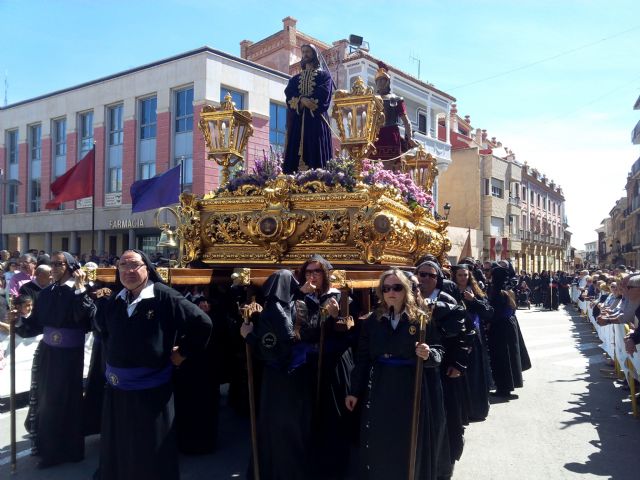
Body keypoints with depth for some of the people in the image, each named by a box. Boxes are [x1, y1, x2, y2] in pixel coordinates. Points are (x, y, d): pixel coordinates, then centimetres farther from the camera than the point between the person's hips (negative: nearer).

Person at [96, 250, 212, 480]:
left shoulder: (164, 297, -17)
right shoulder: (115, 300, 4)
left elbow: (202, 323, -16)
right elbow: (102, 326, 26)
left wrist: (184, 352, -9)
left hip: (151, 388, -6)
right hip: (116, 388, 6)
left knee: (151, 455, 10)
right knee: (117, 450, 22)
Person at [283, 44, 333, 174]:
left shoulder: (324, 75, 13)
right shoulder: (295, 79, 24)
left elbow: (323, 96, -5)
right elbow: (289, 95, 6)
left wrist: (300, 101, -5)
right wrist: (302, 100, -14)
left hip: (316, 119, -3)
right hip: (297, 120, 4)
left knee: (316, 156, -11)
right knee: (294, 157, -7)